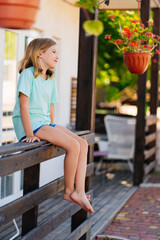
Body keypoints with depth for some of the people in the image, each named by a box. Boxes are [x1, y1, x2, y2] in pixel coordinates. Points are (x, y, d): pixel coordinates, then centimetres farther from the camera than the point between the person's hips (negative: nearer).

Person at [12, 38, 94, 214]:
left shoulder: (51, 79, 16)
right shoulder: (28, 74, -9)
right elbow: (24, 105, -15)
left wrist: (52, 127, 15)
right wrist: (30, 134, -20)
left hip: (45, 123, 9)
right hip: (30, 124, -9)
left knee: (83, 144, -7)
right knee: (73, 145, -22)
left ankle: (79, 191, -13)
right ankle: (68, 191, -7)